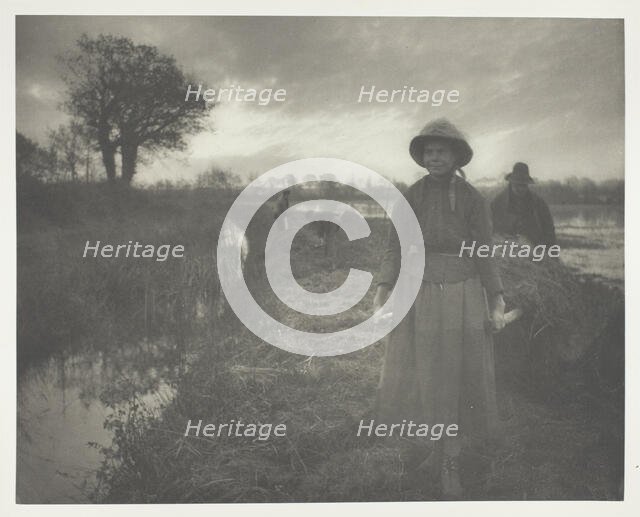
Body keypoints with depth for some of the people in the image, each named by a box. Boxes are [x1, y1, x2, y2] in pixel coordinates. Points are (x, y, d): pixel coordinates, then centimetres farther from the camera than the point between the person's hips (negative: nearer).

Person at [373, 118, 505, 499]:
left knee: (457, 379, 4)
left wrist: (497, 304, -8)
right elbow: (395, 250, 1)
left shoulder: (473, 199, -3)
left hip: (462, 296, -2)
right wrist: (382, 297, -7)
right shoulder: (411, 198, 2)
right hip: (419, 295, 2)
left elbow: (486, 255, -2)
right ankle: (439, 440, 32)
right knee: (423, 377, 7)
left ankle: (451, 465, 15)